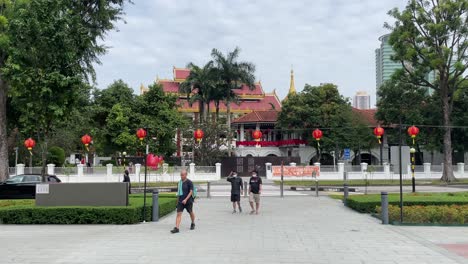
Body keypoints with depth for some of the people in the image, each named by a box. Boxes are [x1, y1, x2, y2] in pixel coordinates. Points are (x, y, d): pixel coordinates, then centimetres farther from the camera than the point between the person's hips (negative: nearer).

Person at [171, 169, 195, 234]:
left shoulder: (189, 182, -11)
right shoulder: (180, 182, 7)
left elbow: (191, 192, -15)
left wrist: (186, 199, -24)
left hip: (188, 201, -4)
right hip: (180, 201, 4)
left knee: (191, 213, 16)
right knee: (178, 214, -8)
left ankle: (193, 224, 40)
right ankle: (176, 228, -14)